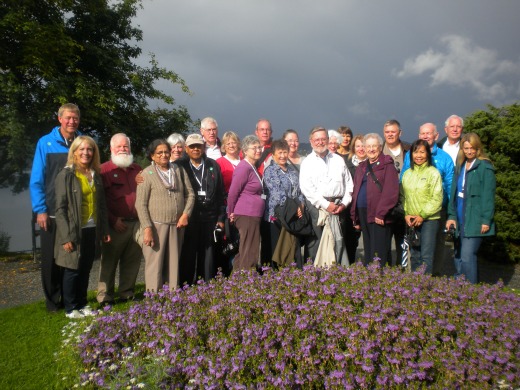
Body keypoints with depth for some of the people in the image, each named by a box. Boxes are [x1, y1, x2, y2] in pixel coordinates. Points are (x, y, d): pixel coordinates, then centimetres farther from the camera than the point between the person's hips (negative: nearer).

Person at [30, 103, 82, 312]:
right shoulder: (45, 143, -2)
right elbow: (36, 180, -4)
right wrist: (40, 210, -10)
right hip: (52, 214, -2)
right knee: (51, 259, 8)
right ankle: (53, 300, 23)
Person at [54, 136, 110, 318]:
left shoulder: (95, 176, 10)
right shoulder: (66, 175, -7)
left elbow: (101, 205, 13)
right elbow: (60, 208, -11)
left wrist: (105, 229, 9)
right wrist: (66, 236, -16)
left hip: (92, 230, 5)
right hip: (74, 231, -5)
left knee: (85, 270, 14)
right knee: (73, 270, 5)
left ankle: (82, 304, 27)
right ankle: (70, 308, 18)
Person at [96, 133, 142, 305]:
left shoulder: (137, 170, 16)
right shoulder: (104, 169, -1)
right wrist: (113, 220, -9)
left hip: (136, 223, 5)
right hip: (116, 225, -5)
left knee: (132, 261, 10)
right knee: (109, 261, 3)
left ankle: (127, 294, 23)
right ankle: (105, 297, 14)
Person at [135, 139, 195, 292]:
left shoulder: (179, 170, 9)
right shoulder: (147, 174, -3)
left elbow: (190, 194, 11)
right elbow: (141, 204, -7)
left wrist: (185, 214, -2)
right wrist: (147, 228, -13)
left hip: (177, 226, 4)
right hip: (156, 226, -4)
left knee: (173, 264, 11)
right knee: (155, 264, 0)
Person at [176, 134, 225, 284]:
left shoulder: (213, 165, 9)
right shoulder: (179, 166, 2)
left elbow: (220, 194, 8)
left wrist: (221, 218, 6)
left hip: (209, 217, 2)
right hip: (188, 218, -2)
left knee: (208, 254, 8)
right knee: (188, 255, 3)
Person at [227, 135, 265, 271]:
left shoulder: (253, 167, 16)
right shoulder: (244, 167, -13)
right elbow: (233, 192, -13)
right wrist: (231, 213, -3)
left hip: (254, 216, 9)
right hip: (246, 216, -9)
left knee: (243, 254, 15)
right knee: (249, 255, -5)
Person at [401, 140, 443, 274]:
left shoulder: (433, 173, -4)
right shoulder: (407, 174, 10)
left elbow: (437, 199, -9)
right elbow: (403, 196, 11)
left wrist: (422, 215, -11)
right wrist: (406, 214, -2)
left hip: (429, 219, -5)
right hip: (411, 221, 5)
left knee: (426, 256, -7)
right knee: (414, 255, 12)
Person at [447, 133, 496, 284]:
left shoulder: (485, 167, -5)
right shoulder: (460, 166, 15)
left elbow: (488, 196, -8)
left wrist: (486, 220, -12)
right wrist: (451, 215, 7)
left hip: (475, 221, -6)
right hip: (460, 220, 7)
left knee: (467, 257, -11)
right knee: (458, 258, 11)